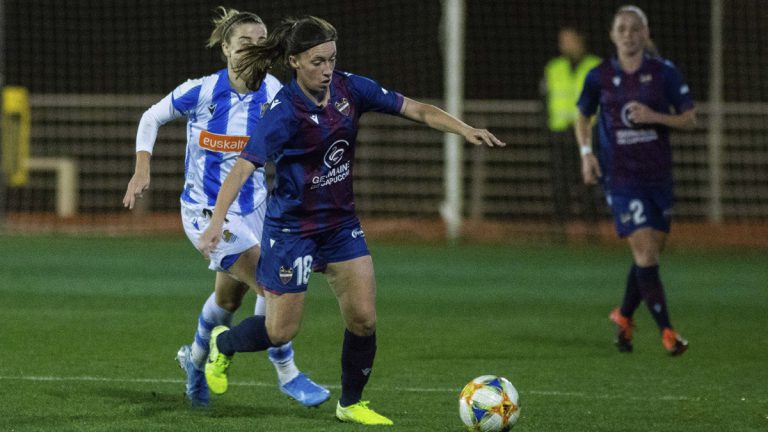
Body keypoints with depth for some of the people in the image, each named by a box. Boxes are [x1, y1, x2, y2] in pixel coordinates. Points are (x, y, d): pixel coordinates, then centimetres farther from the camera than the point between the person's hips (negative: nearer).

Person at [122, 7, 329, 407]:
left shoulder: (273, 93, -9)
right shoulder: (201, 92, -17)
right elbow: (151, 117, 0)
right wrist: (142, 168, -9)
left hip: (252, 207, 5)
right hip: (207, 212, -5)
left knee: (229, 297, 21)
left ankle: (195, 359, 49)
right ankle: (287, 375, -5)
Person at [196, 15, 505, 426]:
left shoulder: (349, 88, -7)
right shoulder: (285, 111, -23)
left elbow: (417, 110, -5)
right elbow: (243, 166, -30)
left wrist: (465, 129, -20)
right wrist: (216, 222, -41)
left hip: (340, 222, 5)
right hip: (291, 227, -5)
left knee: (364, 319, -2)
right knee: (281, 330, 2)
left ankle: (351, 404, 18)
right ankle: (223, 343, 34)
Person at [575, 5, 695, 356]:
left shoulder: (664, 73, -1)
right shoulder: (599, 77, 0)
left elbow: (689, 120, 2)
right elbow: (583, 117, 16)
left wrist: (655, 116, -15)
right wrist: (586, 152, 1)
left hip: (658, 175, 2)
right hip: (620, 178, -2)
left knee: (651, 253, 9)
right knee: (645, 252, -13)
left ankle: (624, 316, 33)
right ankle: (666, 332, -10)